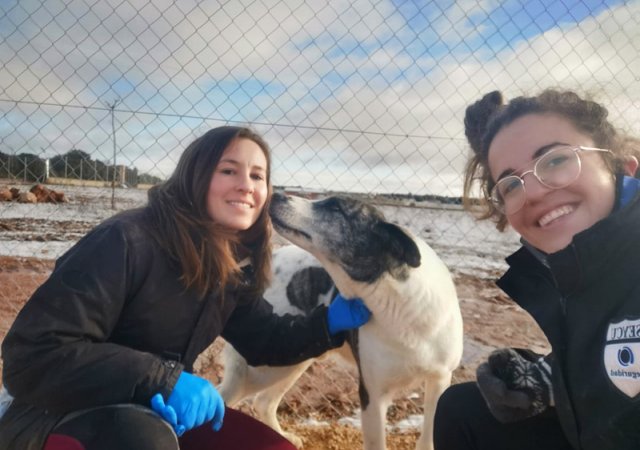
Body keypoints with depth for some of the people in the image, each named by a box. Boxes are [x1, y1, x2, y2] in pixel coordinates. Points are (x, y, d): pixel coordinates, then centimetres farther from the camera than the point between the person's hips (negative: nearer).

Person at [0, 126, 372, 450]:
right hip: (61, 419, -7)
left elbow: (264, 340, 13)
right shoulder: (127, 242, -25)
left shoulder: (234, 267, -1)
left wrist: (331, 322, -4)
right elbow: (30, 357, -29)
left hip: (162, 416, 7)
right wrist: (164, 380, -34)